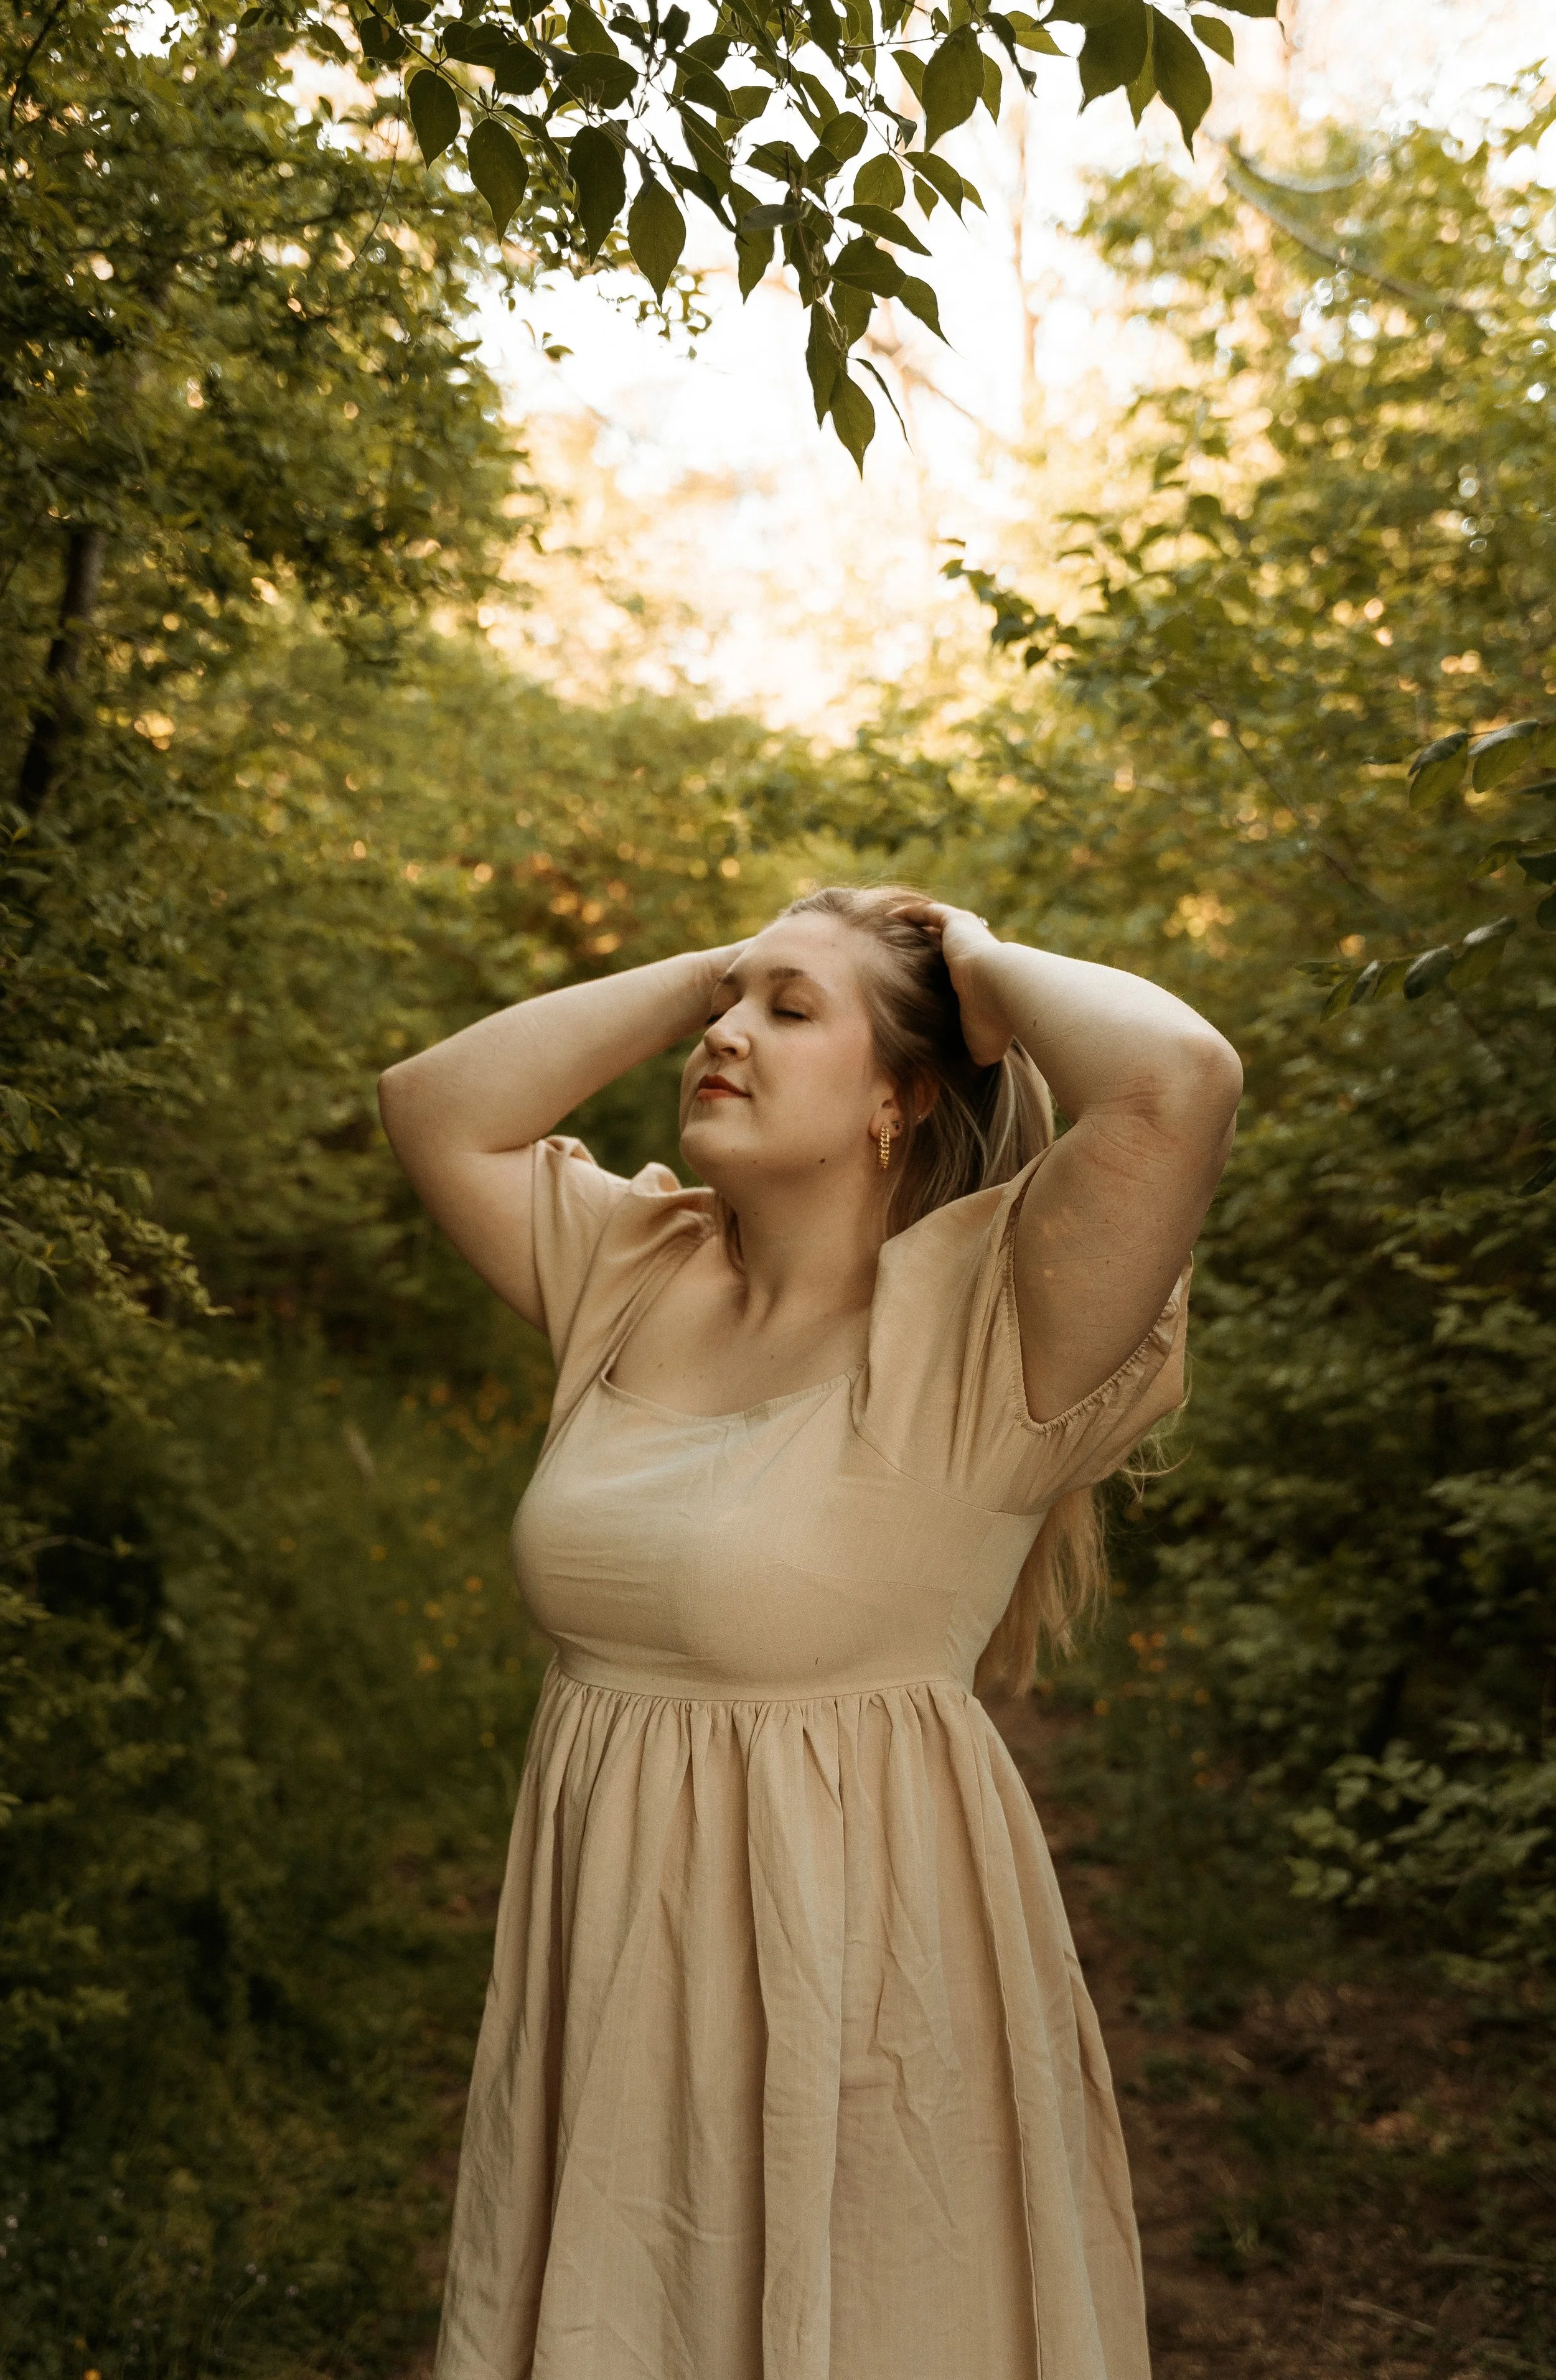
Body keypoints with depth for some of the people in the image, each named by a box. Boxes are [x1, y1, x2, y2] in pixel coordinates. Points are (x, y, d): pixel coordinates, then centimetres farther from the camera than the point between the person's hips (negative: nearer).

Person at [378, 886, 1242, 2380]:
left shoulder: (973, 1315, -16)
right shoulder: (636, 1277, 5)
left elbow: (1180, 1079, -32)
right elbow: (436, 1107, 8)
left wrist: (986, 970, -12)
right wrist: (700, 973, 2)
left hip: (852, 1959, -5)